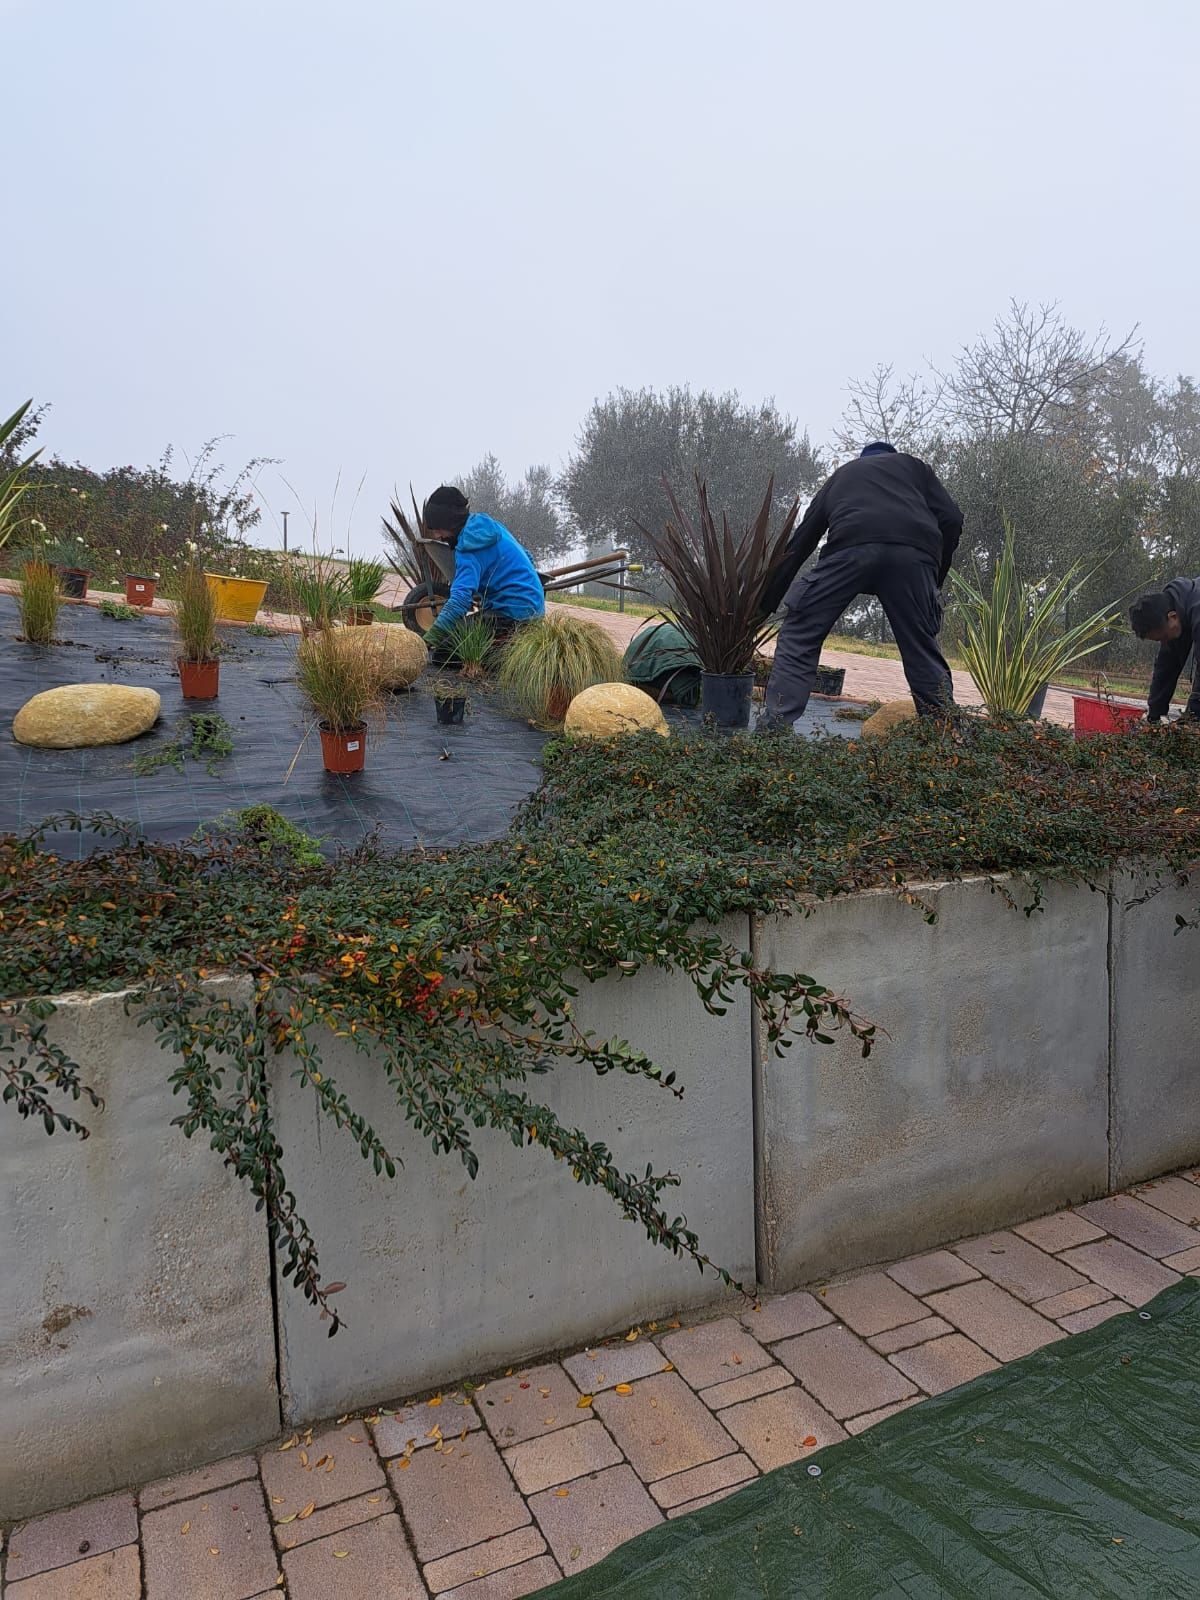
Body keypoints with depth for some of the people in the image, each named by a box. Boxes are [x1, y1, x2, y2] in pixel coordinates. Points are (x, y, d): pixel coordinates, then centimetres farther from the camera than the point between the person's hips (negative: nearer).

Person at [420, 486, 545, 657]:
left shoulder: (469, 549, -17)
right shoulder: (488, 524, 11)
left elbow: (461, 597, -29)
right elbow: (526, 556, 23)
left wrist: (430, 638, -34)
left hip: (512, 614, -10)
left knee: (443, 653, -14)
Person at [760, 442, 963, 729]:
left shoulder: (839, 476, 39)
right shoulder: (913, 465, 36)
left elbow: (800, 542, 37)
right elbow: (951, 519, 19)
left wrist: (767, 603, 40)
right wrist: (935, 580, 27)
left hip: (851, 547, -1)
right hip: (915, 552, 1)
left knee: (799, 635, 8)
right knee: (922, 650, 12)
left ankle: (776, 727, -2)